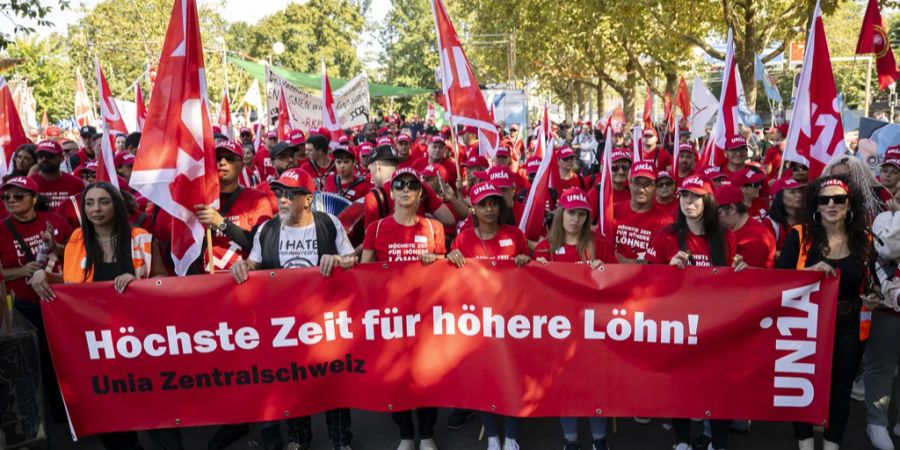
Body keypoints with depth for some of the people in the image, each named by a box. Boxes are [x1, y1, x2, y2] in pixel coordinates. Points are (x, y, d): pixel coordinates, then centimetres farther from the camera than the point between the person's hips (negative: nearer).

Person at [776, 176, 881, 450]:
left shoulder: (864, 240, 1)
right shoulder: (799, 235, -8)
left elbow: (869, 284, 12)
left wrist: (872, 299, -9)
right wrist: (810, 270, -27)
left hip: (848, 327, 2)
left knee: (841, 387, 14)